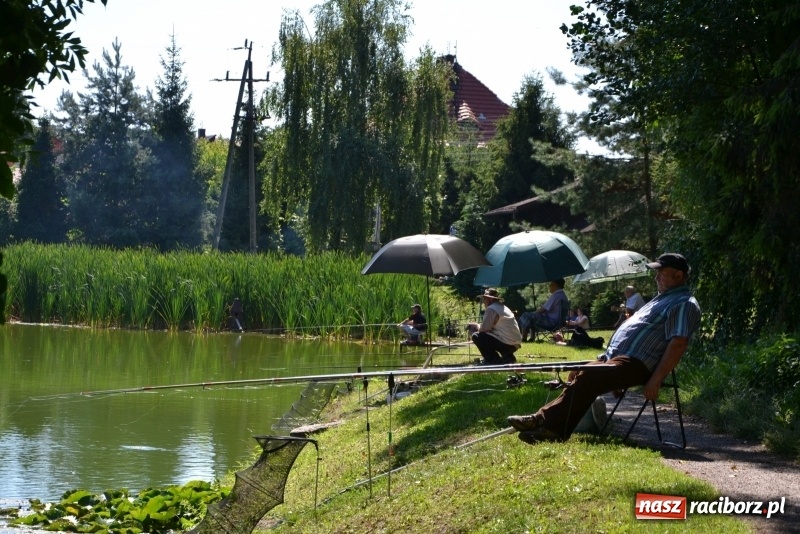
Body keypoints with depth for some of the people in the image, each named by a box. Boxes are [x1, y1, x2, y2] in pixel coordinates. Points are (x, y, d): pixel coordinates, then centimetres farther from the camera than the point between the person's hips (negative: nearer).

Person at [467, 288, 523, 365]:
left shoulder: (491, 309, -8)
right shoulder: (503, 307, 21)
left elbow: (484, 329, -9)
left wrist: (476, 326, 11)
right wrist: (478, 326, 21)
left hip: (506, 344, -9)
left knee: (476, 336, -3)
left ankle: (494, 360, -6)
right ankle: (508, 357, 16)